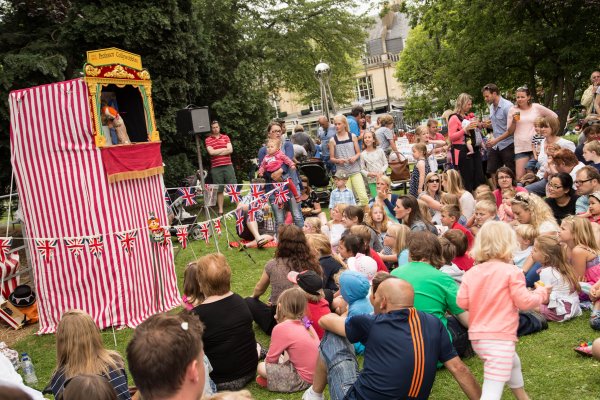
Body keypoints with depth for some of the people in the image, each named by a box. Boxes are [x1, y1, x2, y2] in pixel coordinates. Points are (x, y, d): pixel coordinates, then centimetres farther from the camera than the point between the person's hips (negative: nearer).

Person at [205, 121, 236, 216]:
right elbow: (211, 152, -10)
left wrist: (217, 152, -8)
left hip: (228, 166, 1)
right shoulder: (208, 140, 4)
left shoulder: (226, 137, 10)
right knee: (219, 190, 4)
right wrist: (224, 149, -3)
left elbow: (230, 150, -2)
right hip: (216, 168, -1)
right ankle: (220, 210, 11)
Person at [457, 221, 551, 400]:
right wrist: (541, 293, 11)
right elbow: (524, 301, -9)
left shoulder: (471, 273, 5)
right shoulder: (511, 271, -10)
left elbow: (462, 302, 3)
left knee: (513, 363, 35)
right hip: (499, 338, -8)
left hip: (477, 337, 8)